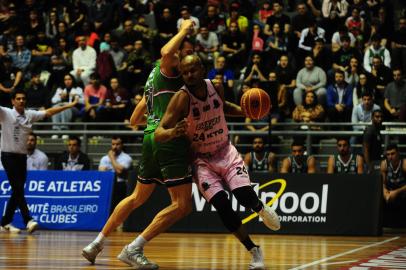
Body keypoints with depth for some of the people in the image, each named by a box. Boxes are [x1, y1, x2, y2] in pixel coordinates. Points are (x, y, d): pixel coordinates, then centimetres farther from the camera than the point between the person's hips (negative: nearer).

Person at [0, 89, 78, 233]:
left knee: (17, 191, 7)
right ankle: (28, 220, -21)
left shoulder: (30, 115, 8)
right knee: (18, 189, -14)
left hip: (22, 156, 6)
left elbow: (49, 112, 14)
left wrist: (70, 105, 12)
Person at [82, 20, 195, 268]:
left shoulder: (155, 76, 23)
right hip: (170, 139, -10)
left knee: (138, 198, 24)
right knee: (182, 205, -10)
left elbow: (134, 120, 26)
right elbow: (166, 52, -31)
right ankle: (134, 250, -11)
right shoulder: (170, 70, -3)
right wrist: (184, 31, -15)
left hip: (151, 137, 10)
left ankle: (97, 244, 29)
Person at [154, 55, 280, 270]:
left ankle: (261, 208, 21)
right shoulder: (182, 98, -23)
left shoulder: (216, 87, -10)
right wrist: (173, 133, -51)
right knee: (222, 206, -16)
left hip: (225, 151, 2)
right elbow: (158, 134, -29)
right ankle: (254, 251, 1)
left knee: (245, 198, -17)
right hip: (201, 159, -2)